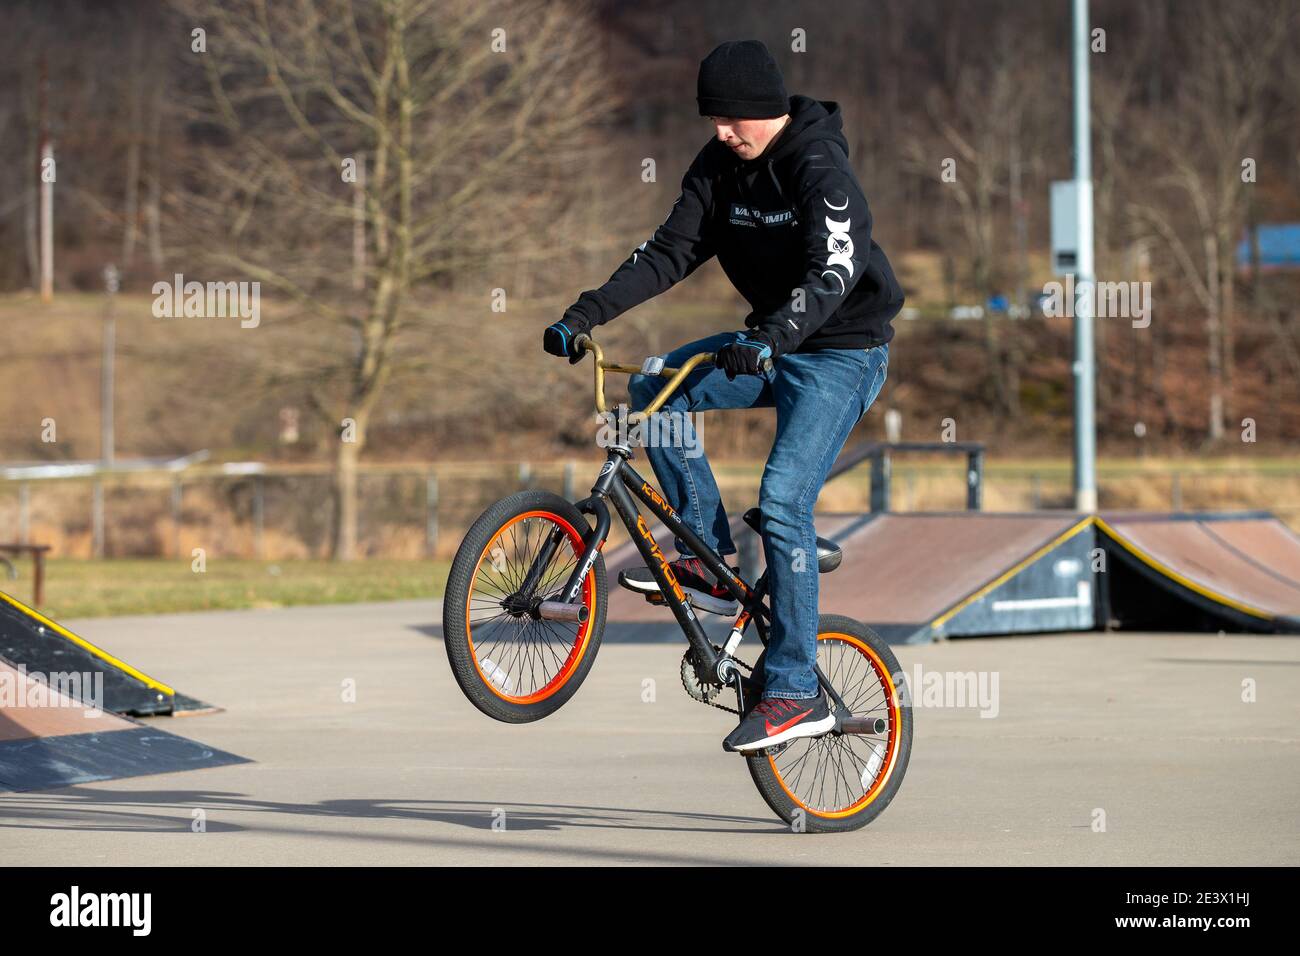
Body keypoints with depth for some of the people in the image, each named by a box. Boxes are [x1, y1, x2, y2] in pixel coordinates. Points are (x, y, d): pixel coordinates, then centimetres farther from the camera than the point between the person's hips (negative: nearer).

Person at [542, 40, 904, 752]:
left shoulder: (820, 169, -22)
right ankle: (707, 560, -2)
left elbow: (835, 273, -35)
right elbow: (672, 251, -2)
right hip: (772, 342, 8)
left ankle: (796, 693, -16)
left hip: (843, 352, -8)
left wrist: (766, 339, -50)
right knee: (654, 389, -11)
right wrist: (586, 313, -14)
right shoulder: (721, 166, 1)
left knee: (782, 502, -20)